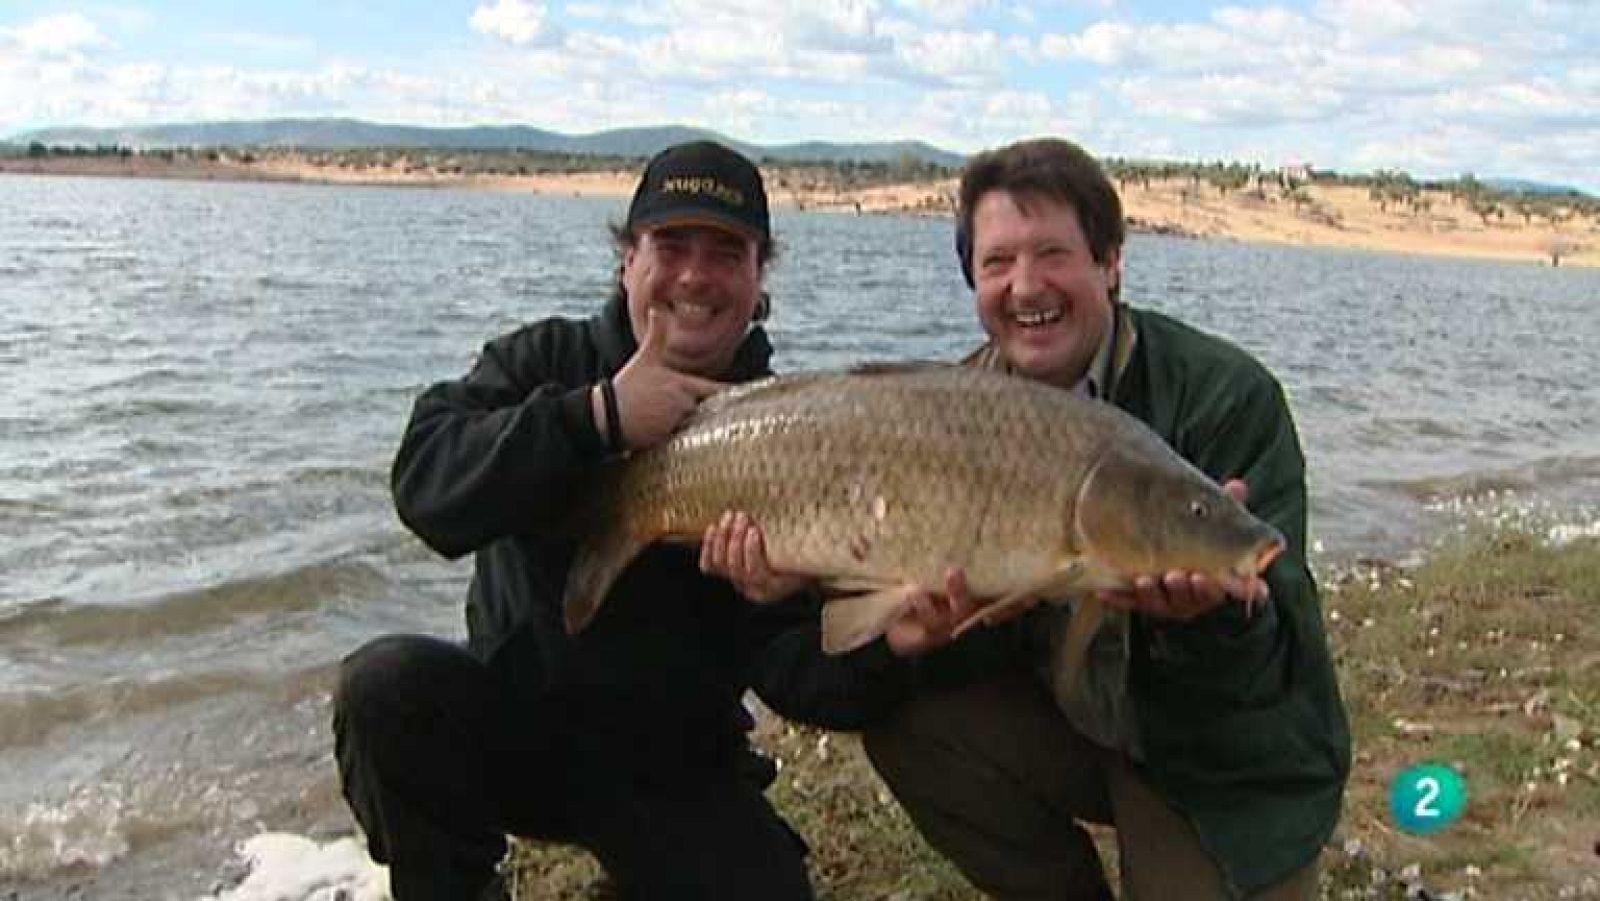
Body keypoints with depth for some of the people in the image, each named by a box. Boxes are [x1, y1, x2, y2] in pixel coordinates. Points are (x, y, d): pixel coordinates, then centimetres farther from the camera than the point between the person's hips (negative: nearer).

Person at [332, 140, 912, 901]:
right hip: (512, 720, 0)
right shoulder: (548, 359, -3)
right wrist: (595, 416, -31)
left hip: (675, 767, 1)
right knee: (386, 682, -27)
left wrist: (889, 650, -36)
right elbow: (425, 485, -21)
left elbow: (790, 665, -14)